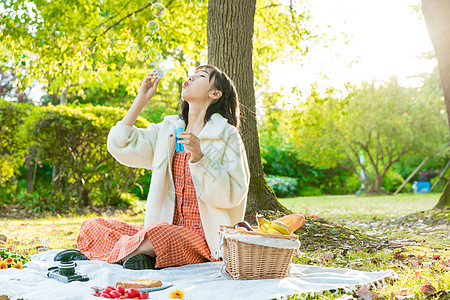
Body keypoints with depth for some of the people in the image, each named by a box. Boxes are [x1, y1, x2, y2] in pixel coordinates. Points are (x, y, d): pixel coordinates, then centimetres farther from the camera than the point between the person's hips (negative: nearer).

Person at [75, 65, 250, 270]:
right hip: (168, 228, 6)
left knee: (159, 233, -37)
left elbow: (233, 194, -10)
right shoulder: (168, 129, 14)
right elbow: (121, 146, 5)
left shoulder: (226, 135, -2)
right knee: (92, 227, -7)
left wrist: (199, 158, -21)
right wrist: (141, 98, 7)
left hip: (204, 238, -5)